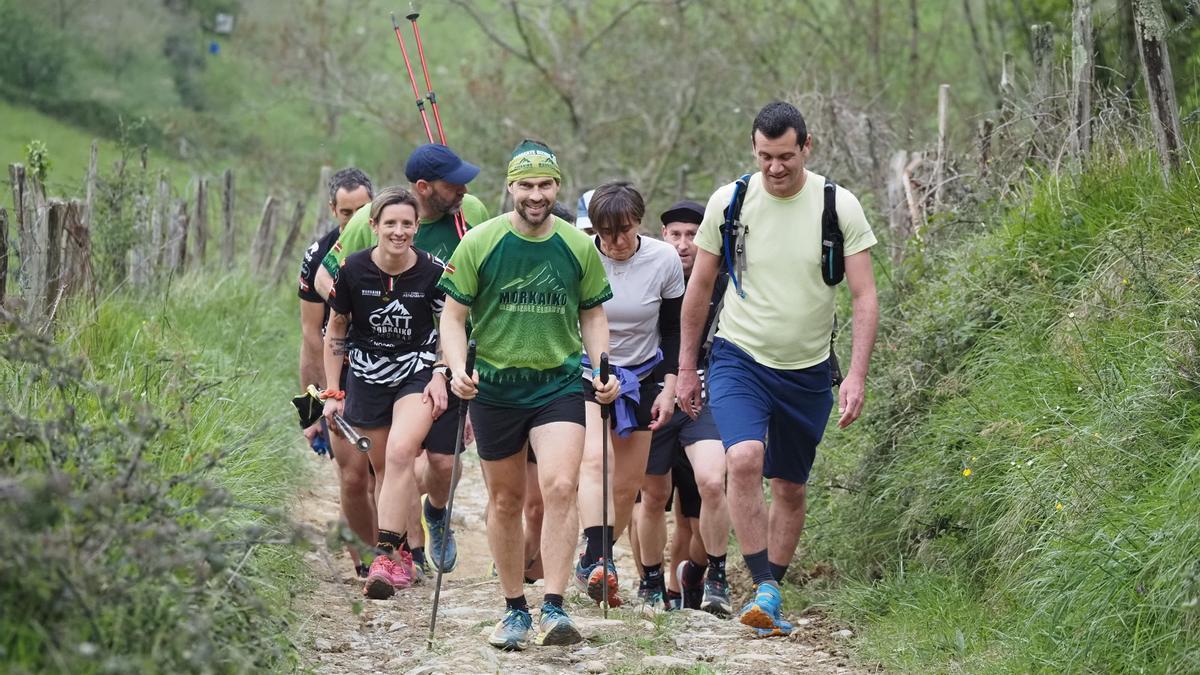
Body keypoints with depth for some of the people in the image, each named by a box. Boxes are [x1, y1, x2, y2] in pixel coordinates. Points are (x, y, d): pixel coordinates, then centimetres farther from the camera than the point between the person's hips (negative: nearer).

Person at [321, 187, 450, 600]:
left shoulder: (432, 271, -11)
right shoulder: (353, 270, -8)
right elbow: (335, 331, 5)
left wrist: (440, 375, -6)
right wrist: (333, 392, 4)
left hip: (418, 372, -2)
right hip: (368, 376, 2)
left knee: (400, 453, -22)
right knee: (383, 468, 5)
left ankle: (386, 555, -25)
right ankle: (403, 554, 20)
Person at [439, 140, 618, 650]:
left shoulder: (578, 246, 1)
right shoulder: (480, 243, -4)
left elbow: (593, 314, 14)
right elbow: (453, 316, 0)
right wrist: (457, 368, -16)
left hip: (560, 383, 0)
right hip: (496, 387, 0)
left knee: (560, 487, -19)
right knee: (505, 500, 9)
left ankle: (553, 609, -17)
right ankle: (514, 610, 23)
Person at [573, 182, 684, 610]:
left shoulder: (664, 261, -8)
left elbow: (673, 331, 3)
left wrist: (669, 387, -2)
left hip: (640, 378, 3)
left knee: (626, 486, 4)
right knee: (595, 459, -27)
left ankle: (592, 563, 22)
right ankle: (598, 561, -38)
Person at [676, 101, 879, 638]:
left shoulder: (839, 207, -7)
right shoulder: (729, 202, -5)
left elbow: (864, 298, -5)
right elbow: (699, 288, 7)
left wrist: (857, 376, -15)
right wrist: (686, 367, 9)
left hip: (807, 371, 1)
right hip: (739, 357, -1)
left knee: (789, 487, 9)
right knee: (744, 459, -25)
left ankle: (771, 596, 25)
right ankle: (765, 590, -20)